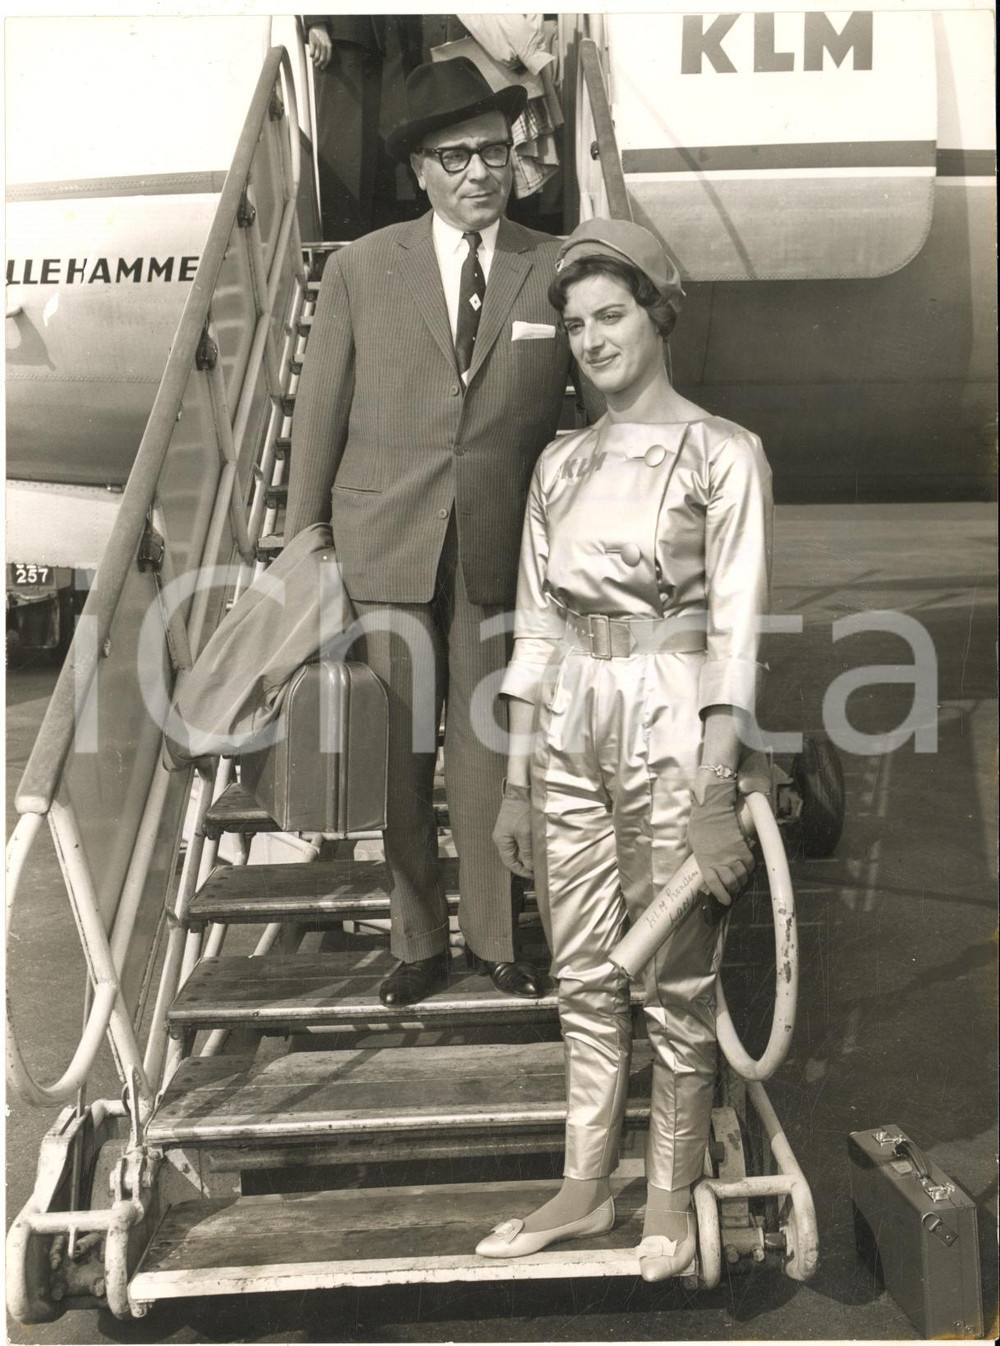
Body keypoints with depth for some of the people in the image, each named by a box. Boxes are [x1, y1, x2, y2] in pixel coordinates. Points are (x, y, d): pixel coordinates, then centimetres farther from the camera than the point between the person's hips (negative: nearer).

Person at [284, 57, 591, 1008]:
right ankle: (416, 942, 25)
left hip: (503, 555, 0)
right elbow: (318, 416, 5)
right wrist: (303, 541, 3)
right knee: (397, 758, 7)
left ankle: (493, 936, 27)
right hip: (384, 549, 0)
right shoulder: (360, 271, 3)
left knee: (487, 752, 9)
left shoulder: (557, 272, 2)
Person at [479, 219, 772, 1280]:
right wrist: (515, 784, 8)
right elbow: (535, 626, 10)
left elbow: (734, 632, -10)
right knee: (583, 977, 12)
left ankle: (670, 1197, 23)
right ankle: (584, 1189, 26)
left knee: (673, 981, 5)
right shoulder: (561, 463, 11)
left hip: (670, 725, -5)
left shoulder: (722, 454, -4)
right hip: (567, 730, 5)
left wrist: (713, 795, -16)